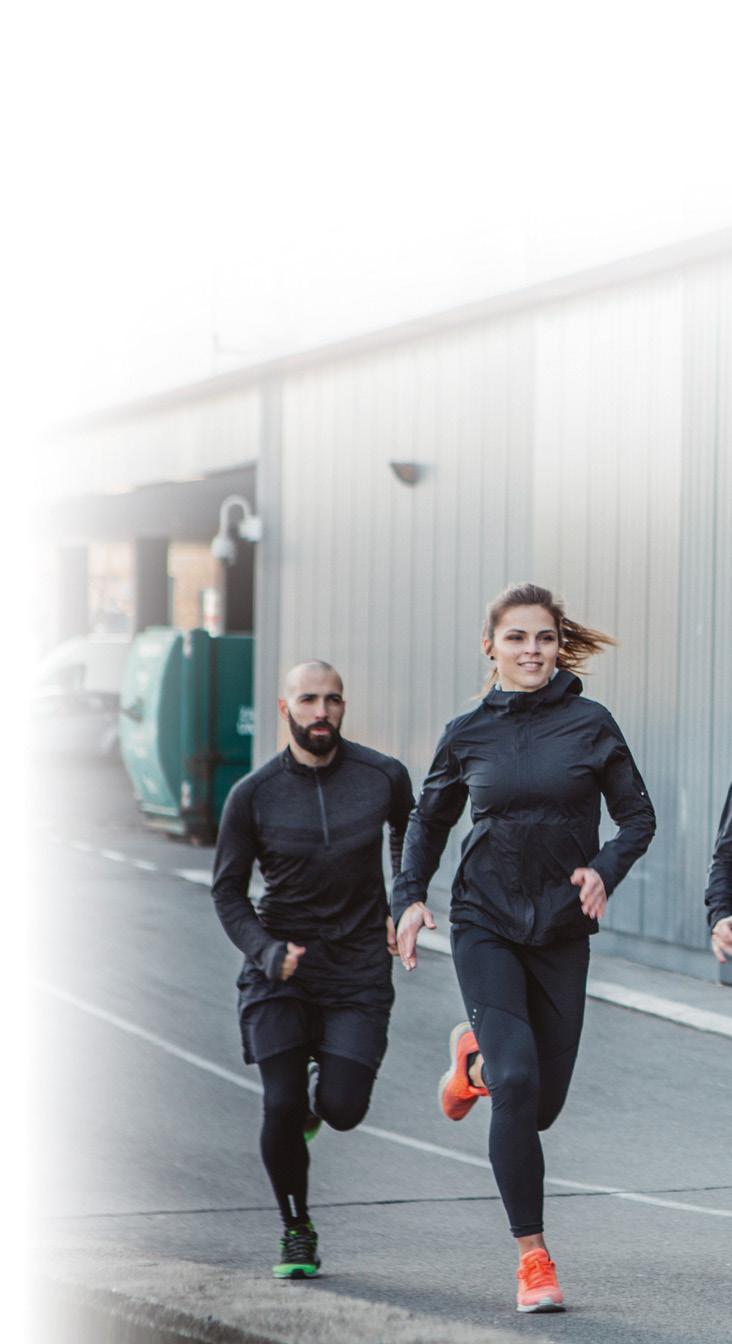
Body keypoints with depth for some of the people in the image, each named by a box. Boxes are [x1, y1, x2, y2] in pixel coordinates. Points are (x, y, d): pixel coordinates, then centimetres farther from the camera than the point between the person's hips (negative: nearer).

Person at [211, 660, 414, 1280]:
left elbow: (409, 833, 19)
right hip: (280, 967, 0)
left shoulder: (384, 777, -4)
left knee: (343, 1109, -11)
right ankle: (297, 1232, 15)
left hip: (359, 967, 1)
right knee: (282, 1109, -8)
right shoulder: (253, 794, -7)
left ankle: (321, 1085, 28)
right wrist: (264, 951, -14)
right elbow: (228, 889, 1)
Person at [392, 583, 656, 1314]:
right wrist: (410, 896, 2)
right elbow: (428, 820, 16)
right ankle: (533, 1258, -10)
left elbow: (638, 816, 3)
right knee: (517, 1081, -18)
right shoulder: (467, 734, 1)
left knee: (544, 1104, 7)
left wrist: (603, 869, -16)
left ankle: (473, 1054, 43)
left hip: (562, 930, 1)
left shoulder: (589, 724, -3)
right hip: (485, 925, -1)